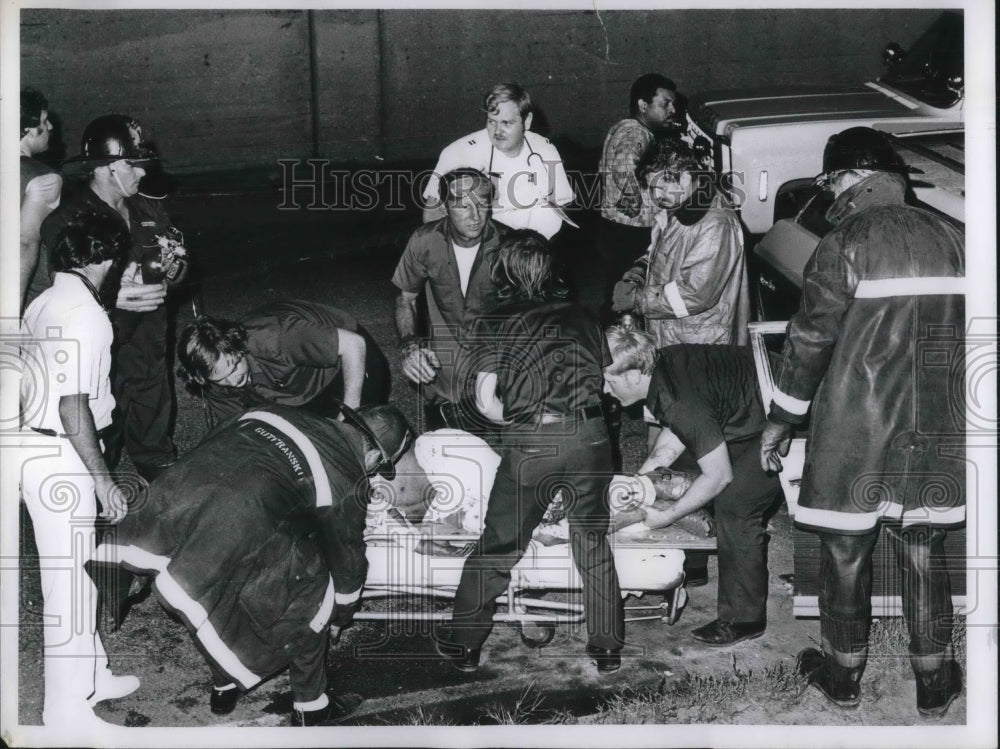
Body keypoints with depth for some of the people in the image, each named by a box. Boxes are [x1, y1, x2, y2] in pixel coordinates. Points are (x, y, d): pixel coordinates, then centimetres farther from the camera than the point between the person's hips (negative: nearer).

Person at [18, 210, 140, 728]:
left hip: (35, 447, 9)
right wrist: (103, 479, -17)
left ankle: (91, 676, 35)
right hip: (62, 458, -9)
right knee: (70, 581, 0)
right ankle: (67, 710, 11)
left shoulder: (42, 304, 9)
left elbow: (27, 386, 14)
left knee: (74, 572, 21)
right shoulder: (87, 314, -19)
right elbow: (73, 405, -23)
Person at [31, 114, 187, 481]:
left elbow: (177, 272, 20)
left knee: (155, 446, 18)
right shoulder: (66, 220, -14)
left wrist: (172, 268, -6)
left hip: (149, 353, 6)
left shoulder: (149, 210, 9)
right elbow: (41, 295, -18)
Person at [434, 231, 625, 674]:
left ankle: (464, 644, 21)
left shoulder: (495, 325, 5)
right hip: (589, 435, 3)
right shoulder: (579, 316, 14)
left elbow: (486, 402, 0)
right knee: (594, 543, 16)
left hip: (530, 443, -2)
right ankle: (607, 648, 24)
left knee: (498, 545, 10)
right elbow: (600, 376, 14)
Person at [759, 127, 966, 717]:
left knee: (847, 548, 8)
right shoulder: (951, 238, 8)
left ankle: (845, 676, 20)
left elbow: (811, 338, -9)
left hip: (856, 424, -5)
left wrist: (782, 419, -2)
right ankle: (935, 683, 18)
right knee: (923, 548, 12)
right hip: (937, 427, 5)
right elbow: (960, 332, 11)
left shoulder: (848, 242, -9)